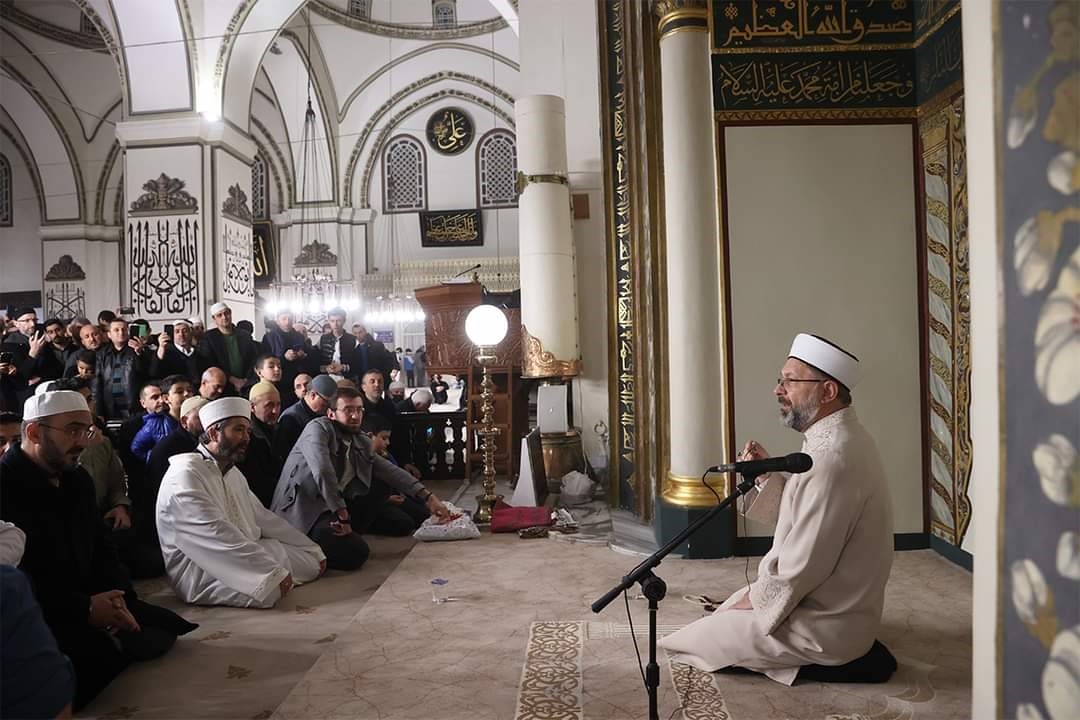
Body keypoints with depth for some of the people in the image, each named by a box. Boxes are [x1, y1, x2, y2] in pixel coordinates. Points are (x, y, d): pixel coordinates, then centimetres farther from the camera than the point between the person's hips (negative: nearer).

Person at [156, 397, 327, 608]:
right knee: (271, 589, -30)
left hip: (239, 557, 8)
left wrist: (312, 550, 12)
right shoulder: (186, 473, -16)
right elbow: (218, 534, -25)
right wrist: (272, 570, -29)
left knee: (312, 562, -8)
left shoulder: (233, 473, 15)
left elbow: (263, 517, 17)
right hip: (198, 573, -8)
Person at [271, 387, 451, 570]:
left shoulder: (362, 442, 9)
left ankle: (347, 534, 1)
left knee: (384, 484, 4)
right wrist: (342, 514, -26)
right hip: (303, 513, -8)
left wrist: (427, 497, -4)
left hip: (333, 508, 8)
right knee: (356, 553, -23)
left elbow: (390, 471, 6)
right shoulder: (318, 428, -11)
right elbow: (322, 471, -25)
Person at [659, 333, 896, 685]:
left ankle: (830, 664, -2)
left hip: (825, 627, -10)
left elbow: (802, 567, -26)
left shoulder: (831, 458, -29)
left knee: (692, 639, -3)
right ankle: (850, 652, 18)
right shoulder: (843, 438, 5)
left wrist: (756, 598, -11)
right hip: (840, 605, 10)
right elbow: (803, 512, 12)